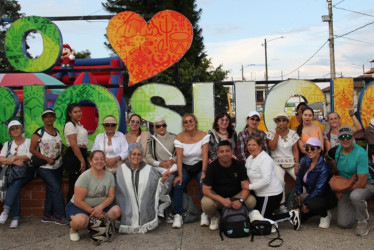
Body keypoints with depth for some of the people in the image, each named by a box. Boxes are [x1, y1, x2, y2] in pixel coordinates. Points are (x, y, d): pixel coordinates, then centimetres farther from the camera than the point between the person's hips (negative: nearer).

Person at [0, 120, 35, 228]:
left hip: (26, 170, -2)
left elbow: (29, 157, -5)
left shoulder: (28, 142, 9)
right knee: (14, 185, -28)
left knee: (15, 184, -33)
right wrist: (14, 162, -12)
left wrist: (15, 157, -8)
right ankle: (15, 217, -30)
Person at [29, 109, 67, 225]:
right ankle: (60, 217, -5)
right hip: (45, 167, -6)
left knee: (51, 190, 8)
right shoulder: (39, 133, -6)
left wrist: (62, 154, 4)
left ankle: (47, 215, 19)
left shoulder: (57, 132, 11)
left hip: (58, 166, 6)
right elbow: (32, 149, -8)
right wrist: (47, 158, -14)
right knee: (56, 189, -12)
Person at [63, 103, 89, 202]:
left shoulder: (79, 124, 17)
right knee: (75, 187, -6)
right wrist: (82, 161, -18)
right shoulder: (70, 125, -10)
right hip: (73, 157, -9)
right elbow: (74, 145, -18)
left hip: (81, 154, 9)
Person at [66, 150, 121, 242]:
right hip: (79, 206, -5)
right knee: (81, 221, -37)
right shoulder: (85, 176, -18)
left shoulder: (110, 176, -3)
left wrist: (100, 207, -22)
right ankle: (73, 229, 1)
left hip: (101, 206, 5)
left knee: (116, 210, -21)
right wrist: (93, 211, -19)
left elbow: (111, 196, -4)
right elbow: (78, 201, -19)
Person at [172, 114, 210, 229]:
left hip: (200, 165, -1)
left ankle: (204, 214, -18)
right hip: (185, 167, 1)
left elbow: (205, 155, -12)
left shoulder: (203, 135, -6)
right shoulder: (179, 137, -4)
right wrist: (180, 175, -21)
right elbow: (179, 157, -11)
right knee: (178, 186, -23)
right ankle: (177, 216, -19)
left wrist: (203, 172, -22)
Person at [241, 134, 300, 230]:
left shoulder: (265, 159, -19)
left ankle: (290, 215, 4)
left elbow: (266, 180, -27)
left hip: (271, 195, -9)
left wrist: (250, 186, -23)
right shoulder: (249, 158, 10)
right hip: (260, 194, 9)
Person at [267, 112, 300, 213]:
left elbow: (295, 150, 6)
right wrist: (277, 133, -12)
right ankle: (281, 204, -12)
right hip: (277, 162, -3)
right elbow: (272, 147, -12)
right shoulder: (272, 133, 2)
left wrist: (297, 164, -4)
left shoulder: (293, 133, 8)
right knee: (280, 181, -28)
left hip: (291, 162, 3)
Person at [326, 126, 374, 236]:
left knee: (355, 195, -42)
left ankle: (363, 223, -12)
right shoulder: (337, 150, -5)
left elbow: (362, 182, -25)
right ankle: (362, 208, 26)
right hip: (345, 186, 5)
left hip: (365, 185, -5)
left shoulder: (360, 153, -22)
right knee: (344, 224, -4)